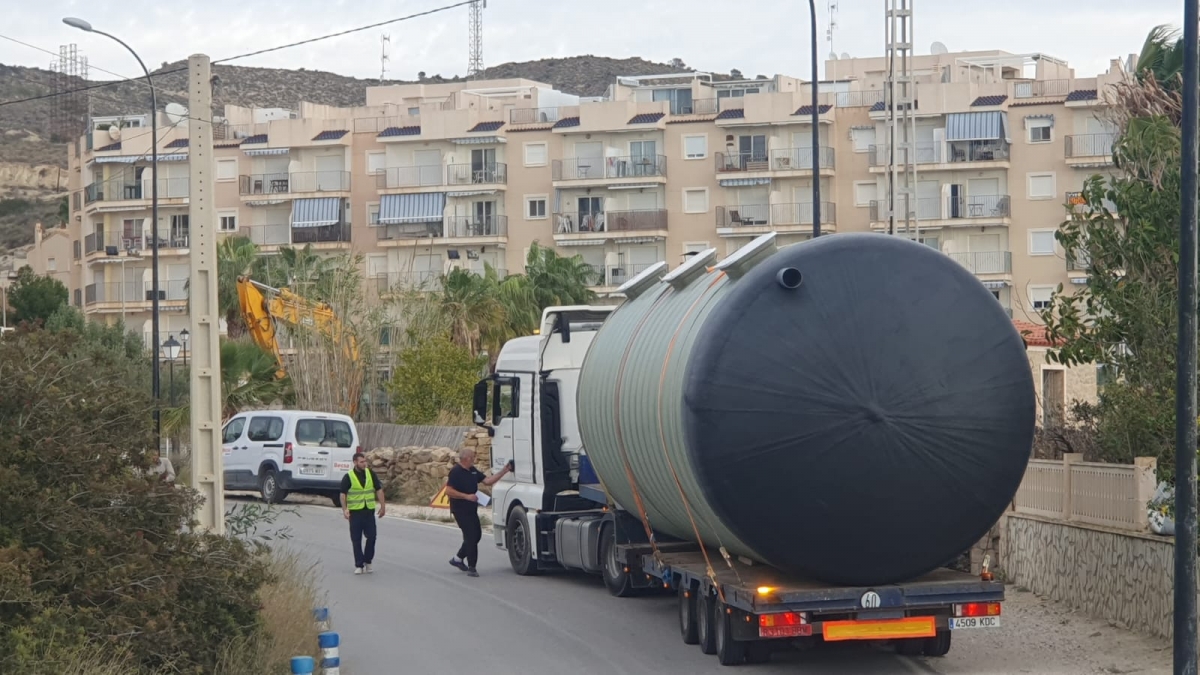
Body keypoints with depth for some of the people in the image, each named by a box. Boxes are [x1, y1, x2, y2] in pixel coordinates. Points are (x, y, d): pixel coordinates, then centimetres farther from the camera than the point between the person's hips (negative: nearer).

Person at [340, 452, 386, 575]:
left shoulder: (371, 474, 4)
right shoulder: (348, 477, -5)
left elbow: (379, 489, 8)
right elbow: (343, 494, -5)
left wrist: (382, 506, 4)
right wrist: (345, 509, -14)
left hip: (369, 511, 2)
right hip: (355, 512, -2)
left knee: (371, 536, -2)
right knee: (356, 539, 2)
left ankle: (367, 561, 16)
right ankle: (359, 565, 9)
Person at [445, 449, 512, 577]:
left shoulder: (473, 471, 12)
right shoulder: (456, 472, -14)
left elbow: (488, 481, 12)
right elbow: (449, 491, -19)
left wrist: (504, 471, 5)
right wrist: (467, 496, -23)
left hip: (471, 509, 9)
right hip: (460, 510, -9)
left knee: (476, 535, 14)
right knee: (471, 536, -11)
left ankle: (458, 558, 29)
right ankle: (471, 568, -6)